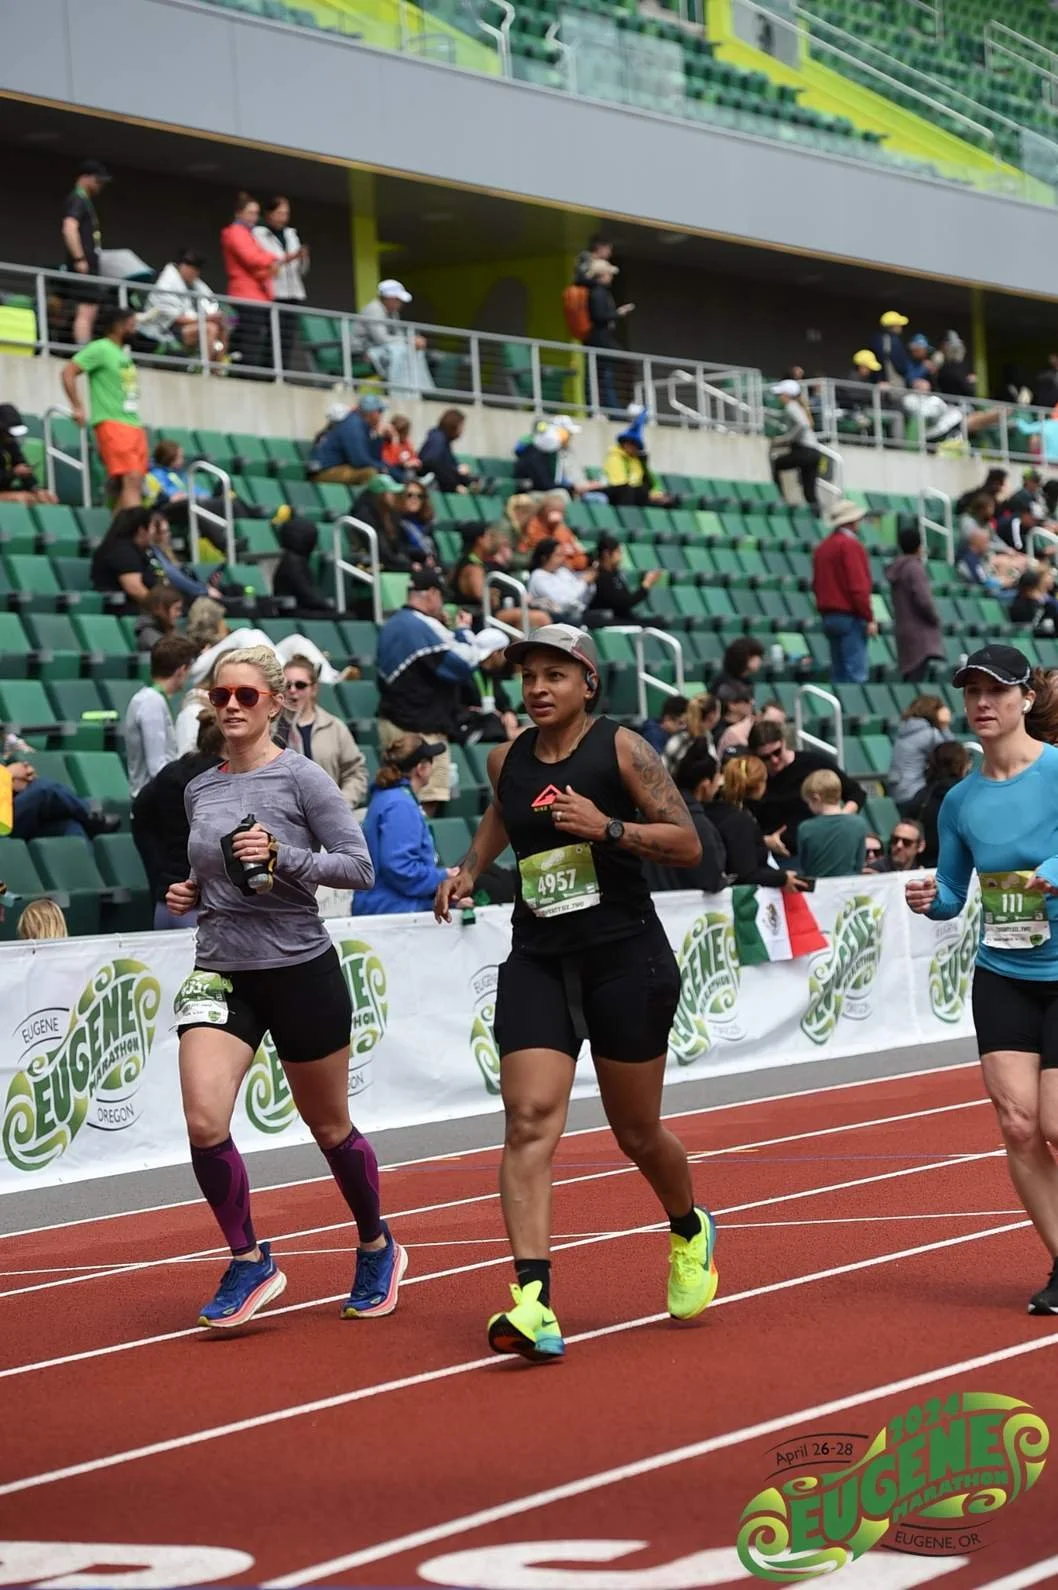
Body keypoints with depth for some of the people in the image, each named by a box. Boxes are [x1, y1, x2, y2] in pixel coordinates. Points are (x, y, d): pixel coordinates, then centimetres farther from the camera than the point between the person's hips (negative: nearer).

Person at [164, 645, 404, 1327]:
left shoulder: (301, 777, -8)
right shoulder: (199, 790, 9)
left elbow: (359, 867, -10)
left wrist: (281, 857, -22)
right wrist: (189, 893, 3)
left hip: (301, 970, -4)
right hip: (221, 972, 4)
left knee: (329, 1126, 10)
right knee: (204, 1121, -16)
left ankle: (378, 1249, 34)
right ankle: (249, 1261, 2)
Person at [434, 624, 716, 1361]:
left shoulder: (621, 748, -7)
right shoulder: (507, 759, 7)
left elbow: (688, 844, -9)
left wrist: (607, 828, -22)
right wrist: (469, 870, 14)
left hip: (626, 958, -3)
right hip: (537, 962, 3)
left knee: (637, 1133, 10)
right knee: (529, 1122, -15)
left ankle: (690, 1233, 42)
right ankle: (533, 1304, -23)